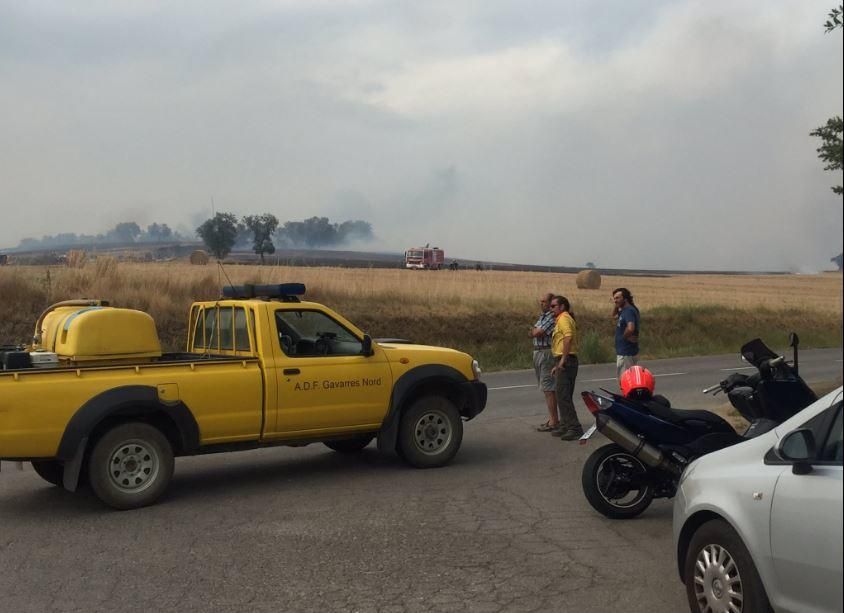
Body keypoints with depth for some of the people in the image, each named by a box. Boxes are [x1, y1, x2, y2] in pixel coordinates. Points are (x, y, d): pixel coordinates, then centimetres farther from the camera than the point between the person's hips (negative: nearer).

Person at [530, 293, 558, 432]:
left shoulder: (551, 317, -15)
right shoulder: (542, 317, 17)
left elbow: (537, 333, -21)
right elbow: (531, 334, 13)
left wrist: (533, 330, 1)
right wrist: (535, 330, -9)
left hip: (547, 353, -10)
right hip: (538, 353, 10)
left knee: (548, 388, -9)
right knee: (546, 388, 14)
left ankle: (553, 421, -7)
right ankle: (552, 419, 22)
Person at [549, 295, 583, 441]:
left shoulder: (563, 318, -10)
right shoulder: (564, 319, 23)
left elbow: (568, 337, -26)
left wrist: (563, 360, -26)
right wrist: (557, 365, 24)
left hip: (566, 361, -11)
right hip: (565, 362, 11)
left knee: (563, 396, -11)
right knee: (563, 396, 14)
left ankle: (575, 428, -12)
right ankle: (566, 427, 19)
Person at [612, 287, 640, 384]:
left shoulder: (629, 311, -19)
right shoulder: (624, 310, 11)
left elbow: (630, 328, -36)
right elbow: (614, 315, 32)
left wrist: (625, 336, -17)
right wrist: (616, 306, 13)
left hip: (626, 354, -10)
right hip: (623, 352, 10)